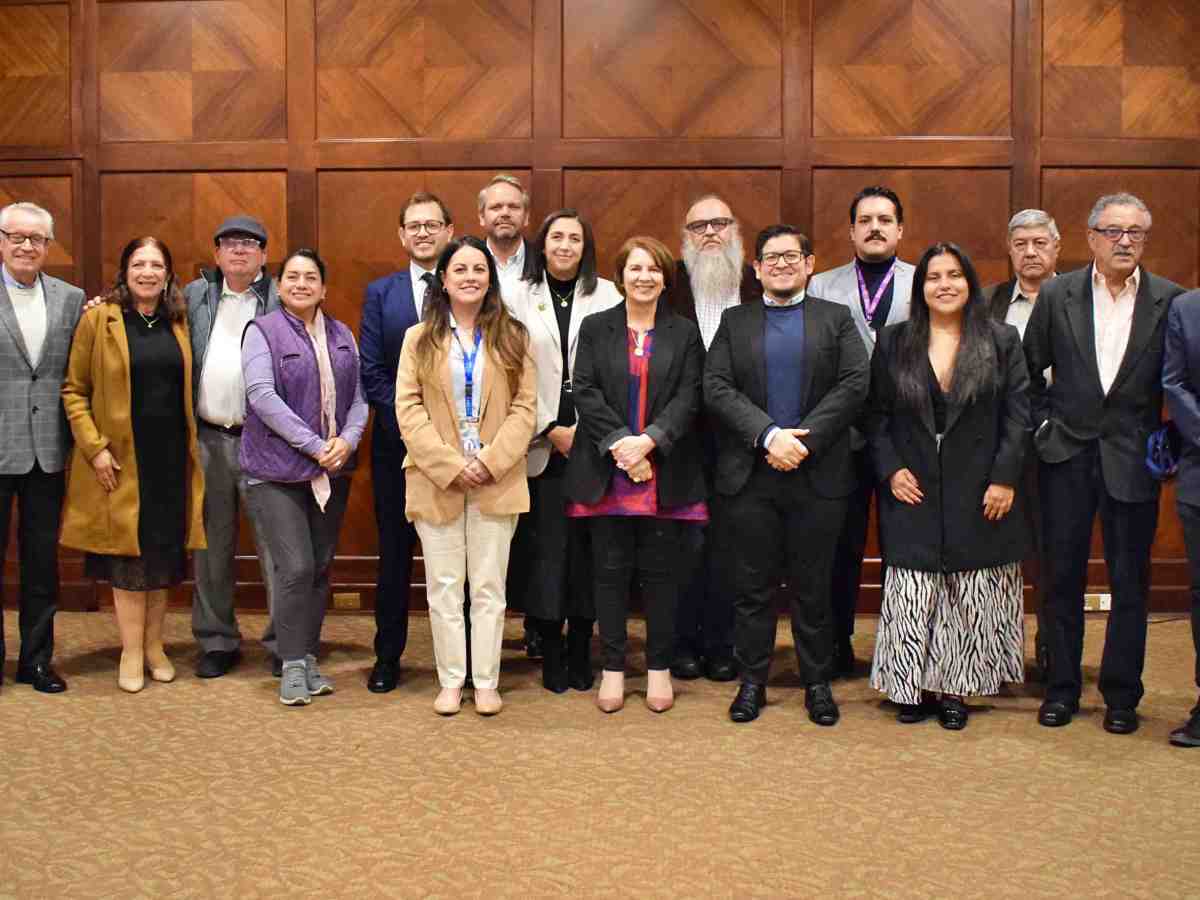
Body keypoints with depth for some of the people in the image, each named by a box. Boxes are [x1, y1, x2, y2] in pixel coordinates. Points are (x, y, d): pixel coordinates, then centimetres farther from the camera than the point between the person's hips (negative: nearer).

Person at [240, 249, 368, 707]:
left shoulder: (341, 335, 12)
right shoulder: (262, 331, -4)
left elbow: (358, 395, 10)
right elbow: (261, 395, -14)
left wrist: (348, 439, -10)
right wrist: (313, 445, -18)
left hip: (332, 471, 5)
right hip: (278, 470, -5)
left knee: (321, 567, 9)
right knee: (296, 567, -10)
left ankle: (309, 658, 21)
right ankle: (292, 667, 2)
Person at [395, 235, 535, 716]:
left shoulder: (513, 338, 6)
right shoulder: (419, 339, 6)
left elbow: (525, 406, 0)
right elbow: (408, 410, -1)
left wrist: (490, 461, -12)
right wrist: (450, 466, -12)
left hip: (496, 480, 0)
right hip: (437, 479, 0)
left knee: (489, 586, 5)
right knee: (444, 586, 5)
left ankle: (486, 682, 14)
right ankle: (451, 681, 15)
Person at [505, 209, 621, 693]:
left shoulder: (607, 295, 5)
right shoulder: (519, 298, 6)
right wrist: (551, 431, -5)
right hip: (541, 447, 0)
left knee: (588, 546, 2)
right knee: (544, 548, 0)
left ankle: (581, 650, 13)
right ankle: (551, 652, 11)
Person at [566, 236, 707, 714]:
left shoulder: (685, 333, 8)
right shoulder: (595, 328, 8)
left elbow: (688, 398, -2)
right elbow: (586, 392, -2)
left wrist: (648, 441, -16)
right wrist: (619, 443, -14)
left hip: (664, 473, 0)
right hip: (607, 472, 0)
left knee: (659, 571, 5)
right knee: (610, 570, 4)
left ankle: (659, 668, 16)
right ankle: (613, 668, 14)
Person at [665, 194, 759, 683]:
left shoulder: (759, 286, 4)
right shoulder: (669, 285, 1)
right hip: (685, 434, -1)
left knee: (728, 542, 8)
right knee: (688, 540, 4)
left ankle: (721, 644, 19)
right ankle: (683, 643, 17)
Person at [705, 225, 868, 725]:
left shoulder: (836, 318, 9)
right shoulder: (734, 322, 10)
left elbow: (854, 384, -4)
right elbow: (716, 388, -2)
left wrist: (804, 440, -14)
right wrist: (768, 435, -15)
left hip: (817, 474, 0)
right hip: (750, 475, 1)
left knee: (812, 586, 7)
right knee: (752, 586, 7)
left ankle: (817, 683, 20)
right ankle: (752, 681, 18)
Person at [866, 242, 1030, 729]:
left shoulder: (1002, 341, 4)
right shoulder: (893, 343, 7)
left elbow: (1018, 415, 0)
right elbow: (876, 415, 6)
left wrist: (1005, 478, -9)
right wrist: (891, 469, -6)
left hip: (979, 495, 0)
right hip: (913, 492, 1)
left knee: (971, 597, 4)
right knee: (913, 595, 2)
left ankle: (955, 690, 15)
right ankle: (914, 686, 13)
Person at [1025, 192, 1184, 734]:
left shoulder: (1171, 300, -2)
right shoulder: (1057, 295, 0)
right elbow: (1028, 369, 8)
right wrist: (1042, 424, 4)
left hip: (1133, 460, -1)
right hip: (1067, 452, 1)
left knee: (1130, 582, 7)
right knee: (1063, 577, 8)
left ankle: (1121, 695, 20)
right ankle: (1062, 688, 21)